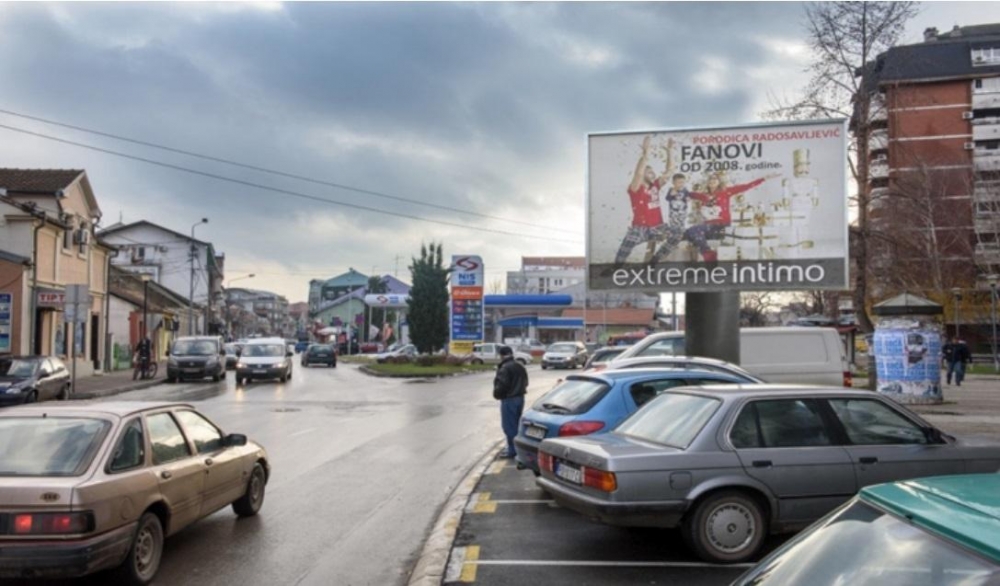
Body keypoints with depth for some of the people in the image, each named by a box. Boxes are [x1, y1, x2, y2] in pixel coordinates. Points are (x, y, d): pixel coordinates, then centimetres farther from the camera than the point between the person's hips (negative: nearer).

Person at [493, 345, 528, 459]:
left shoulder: (504, 368, -18)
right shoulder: (520, 366, 11)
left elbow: (501, 385, -21)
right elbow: (525, 382, 17)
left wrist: (497, 394, -5)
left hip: (509, 399, -9)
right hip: (520, 397, 9)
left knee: (509, 426, -3)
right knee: (516, 424, 17)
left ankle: (512, 450, -1)